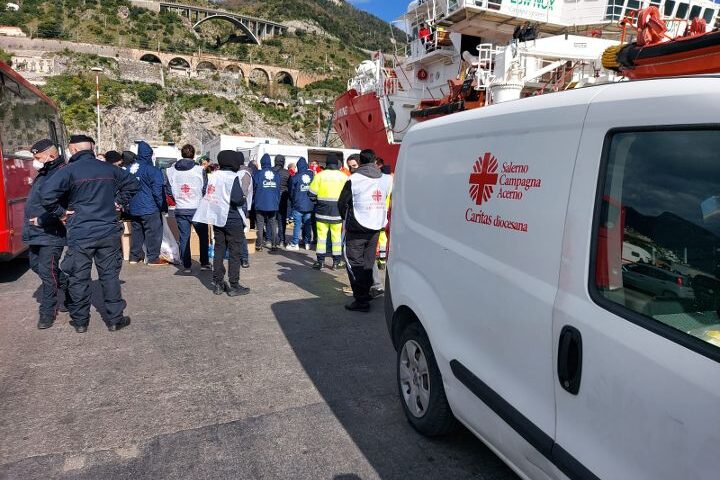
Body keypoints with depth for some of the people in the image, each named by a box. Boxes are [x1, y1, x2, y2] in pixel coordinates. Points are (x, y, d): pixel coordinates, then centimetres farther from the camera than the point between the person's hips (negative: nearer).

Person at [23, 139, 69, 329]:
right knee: (36, 265, 19)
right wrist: (31, 222, 12)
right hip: (36, 233, 11)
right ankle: (69, 288, 33)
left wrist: (41, 220, -22)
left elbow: (64, 207, -26)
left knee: (47, 271, -6)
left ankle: (47, 312, 5)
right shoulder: (43, 174, 14)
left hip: (51, 234, -11)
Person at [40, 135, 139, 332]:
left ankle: (80, 321, 20)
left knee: (79, 278, 9)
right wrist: (120, 202, 16)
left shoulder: (70, 170, -8)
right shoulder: (109, 168, 6)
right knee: (110, 275, 9)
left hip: (80, 234, -3)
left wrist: (60, 212, -6)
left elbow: (46, 194, -20)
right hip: (109, 232, 3)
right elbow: (133, 183, 19)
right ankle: (115, 319, 14)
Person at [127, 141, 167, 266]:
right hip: (150, 208, -6)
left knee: (136, 232, 15)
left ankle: (134, 256, 21)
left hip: (133, 208, 7)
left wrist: (127, 205, 23)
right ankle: (153, 258, 2)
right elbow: (158, 191, -15)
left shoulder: (130, 169, 6)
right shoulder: (153, 170, -14)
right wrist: (162, 206, -5)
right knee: (153, 233, 0)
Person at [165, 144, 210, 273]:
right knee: (203, 236, 13)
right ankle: (204, 263, 16)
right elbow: (205, 189, -5)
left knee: (184, 237, 8)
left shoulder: (171, 170, 0)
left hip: (180, 210, 2)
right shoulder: (200, 170, -9)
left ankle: (186, 265, 10)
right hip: (197, 209, -2)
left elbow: (169, 190, 6)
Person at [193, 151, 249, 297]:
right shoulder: (233, 177, -15)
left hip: (217, 219, 6)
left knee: (219, 250, 13)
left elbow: (208, 195, 8)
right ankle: (234, 286, 6)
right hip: (233, 220, -6)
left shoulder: (213, 176, 5)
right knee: (234, 253, 2)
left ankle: (218, 284, 18)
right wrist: (243, 200, -5)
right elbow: (237, 198, -24)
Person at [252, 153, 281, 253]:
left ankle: (259, 245, 5)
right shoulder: (277, 174, 4)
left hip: (260, 204, -3)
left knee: (260, 224, 4)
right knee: (273, 224, 6)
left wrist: (253, 201, 8)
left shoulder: (258, 174, -7)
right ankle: (274, 245, 2)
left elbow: (254, 189, -4)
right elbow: (278, 189, 9)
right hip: (273, 204, 3)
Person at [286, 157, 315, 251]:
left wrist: (293, 202, 17)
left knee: (297, 224, 0)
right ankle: (307, 243, 15)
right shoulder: (313, 175, 1)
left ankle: (295, 244, 4)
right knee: (307, 224, 10)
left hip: (298, 205, -4)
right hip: (310, 205, 4)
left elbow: (291, 191, 1)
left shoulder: (295, 177, -9)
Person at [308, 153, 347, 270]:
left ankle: (320, 261, 10)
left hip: (322, 211, -1)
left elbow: (312, 194, -3)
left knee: (321, 235, 7)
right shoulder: (344, 176, 0)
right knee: (336, 236, 7)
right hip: (337, 212, 1)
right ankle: (336, 261, 13)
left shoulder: (319, 175, -5)